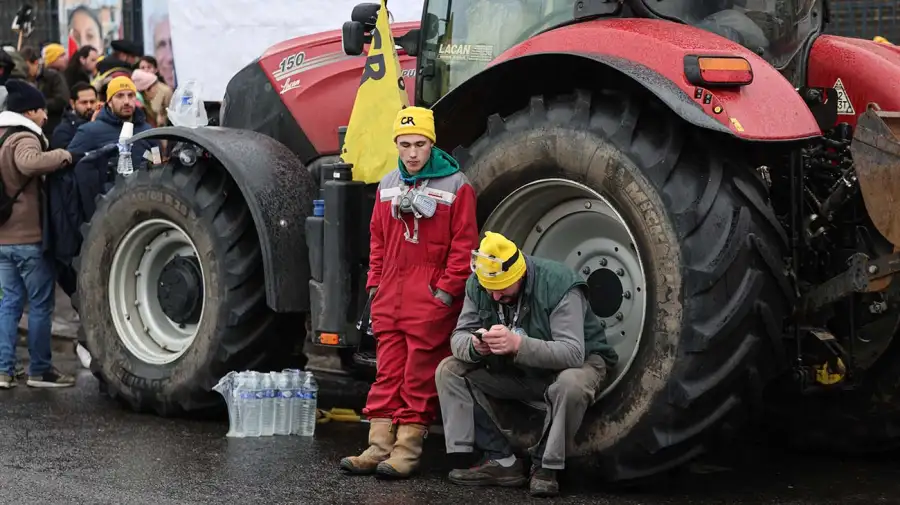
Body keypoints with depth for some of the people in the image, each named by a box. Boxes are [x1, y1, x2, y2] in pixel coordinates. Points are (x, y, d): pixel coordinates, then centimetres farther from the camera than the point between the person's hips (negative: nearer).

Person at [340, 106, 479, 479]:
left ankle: (408, 449, 1)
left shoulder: (455, 185, -4)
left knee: (420, 374, -3)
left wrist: (447, 289, -11)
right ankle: (379, 446, 7)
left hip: (432, 296, -5)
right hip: (390, 295, 6)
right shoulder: (388, 185, 14)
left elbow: (464, 244, -7)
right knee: (387, 372, 5)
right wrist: (374, 283, 13)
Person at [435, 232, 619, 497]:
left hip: (576, 363, -5)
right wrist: (474, 346, -36)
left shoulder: (558, 284, -28)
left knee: (571, 384, -41)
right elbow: (459, 336, -10)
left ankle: (546, 466, -17)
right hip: (517, 373, 6)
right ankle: (501, 461, -14)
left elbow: (573, 353, -36)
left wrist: (518, 344, -51)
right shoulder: (477, 285, -11)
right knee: (449, 370, -11)